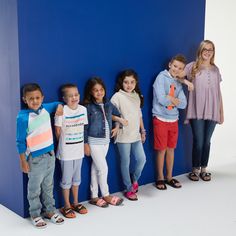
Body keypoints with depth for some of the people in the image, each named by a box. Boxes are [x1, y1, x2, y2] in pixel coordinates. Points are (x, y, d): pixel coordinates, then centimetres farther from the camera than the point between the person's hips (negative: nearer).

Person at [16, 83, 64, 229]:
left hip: (50, 155, 5)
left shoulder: (46, 109, -2)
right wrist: (23, 161, -10)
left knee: (48, 186, 19)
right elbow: (21, 141, -12)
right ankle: (35, 214, 25)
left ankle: (49, 210, 33)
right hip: (35, 158, -5)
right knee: (35, 188, 9)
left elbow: (57, 104, 21)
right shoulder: (23, 117, -17)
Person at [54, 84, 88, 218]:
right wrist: (63, 143, 1)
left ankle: (76, 203, 32)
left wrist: (84, 144, 6)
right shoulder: (61, 111, -17)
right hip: (66, 152, -5)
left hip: (79, 150, 5)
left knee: (77, 177, 17)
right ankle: (67, 206, 19)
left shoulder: (83, 109, -1)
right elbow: (58, 131, -9)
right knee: (67, 179, 6)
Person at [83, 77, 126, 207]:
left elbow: (118, 115, 22)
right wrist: (85, 144, -10)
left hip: (106, 141, 5)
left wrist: (117, 127, 8)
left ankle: (94, 197, 20)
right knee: (103, 168, -4)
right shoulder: (88, 107, -12)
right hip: (94, 141, -5)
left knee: (96, 169, 12)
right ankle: (106, 195, 13)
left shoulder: (109, 105, 4)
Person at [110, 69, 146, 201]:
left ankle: (134, 180, 30)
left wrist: (143, 131, 16)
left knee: (142, 159, 4)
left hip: (136, 135, 5)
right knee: (126, 163, 4)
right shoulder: (118, 96, -10)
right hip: (123, 135, -5)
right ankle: (129, 189, 17)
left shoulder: (137, 96, 9)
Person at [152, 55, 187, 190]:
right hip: (161, 119, -5)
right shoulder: (162, 77, -8)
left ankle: (169, 177, 23)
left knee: (171, 149, 12)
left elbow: (183, 104, 0)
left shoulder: (178, 83, 9)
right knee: (162, 150, 1)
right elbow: (161, 99, -19)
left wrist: (170, 98, -14)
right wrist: (175, 100, -5)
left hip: (174, 120, 5)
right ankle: (160, 178, 15)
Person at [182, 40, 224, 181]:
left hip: (212, 112, 3)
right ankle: (195, 169, 16)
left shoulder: (215, 70, 12)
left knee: (207, 141, 10)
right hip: (197, 111, -3)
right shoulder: (193, 66, 3)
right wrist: (187, 82, -23)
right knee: (198, 142, -1)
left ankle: (204, 169, 22)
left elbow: (219, 92, 12)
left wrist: (222, 112, 11)